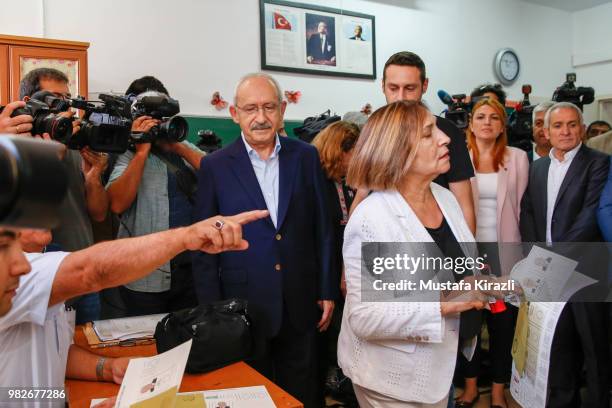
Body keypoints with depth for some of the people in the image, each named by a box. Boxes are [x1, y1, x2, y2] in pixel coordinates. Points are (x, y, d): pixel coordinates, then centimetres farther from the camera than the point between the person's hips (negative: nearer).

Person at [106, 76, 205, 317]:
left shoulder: (184, 147, 10)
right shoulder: (127, 153, -2)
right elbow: (117, 204, -16)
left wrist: (178, 146, -12)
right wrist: (142, 151, -18)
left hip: (193, 267, 4)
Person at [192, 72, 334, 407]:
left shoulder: (306, 157, 1)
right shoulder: (215, 166, -5)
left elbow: (322, 228, 4)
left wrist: (327, 292, 5)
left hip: (300, 305, 2)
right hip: (243, 305, -1)